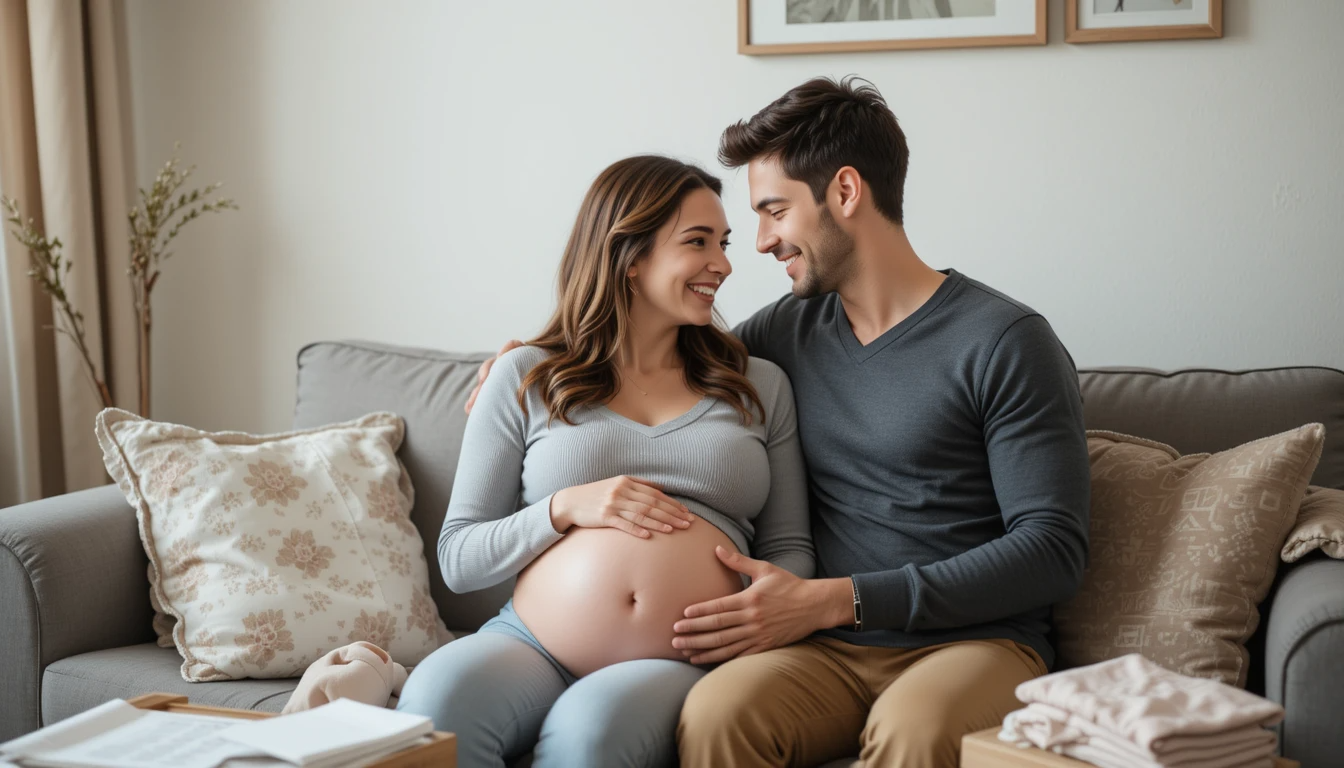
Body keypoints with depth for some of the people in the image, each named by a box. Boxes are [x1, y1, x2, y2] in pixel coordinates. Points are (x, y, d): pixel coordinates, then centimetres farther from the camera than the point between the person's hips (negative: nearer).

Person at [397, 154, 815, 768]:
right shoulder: (526, 379, 12)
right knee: (438, 696, -34)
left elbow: (790, 548, 16)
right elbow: (458, 559, 9)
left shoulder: (760, 387, 17)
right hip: (532, 644, 0)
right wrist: (566, 509, -7)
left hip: (682, 665, 0)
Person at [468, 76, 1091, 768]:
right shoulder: (789, 328, 15)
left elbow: (1053, 549, -9)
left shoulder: (1004, 342, -3)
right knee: (714, 712, -30)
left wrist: (835, 600, -14)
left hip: (975, 640, -4)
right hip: (833, 653, 4)